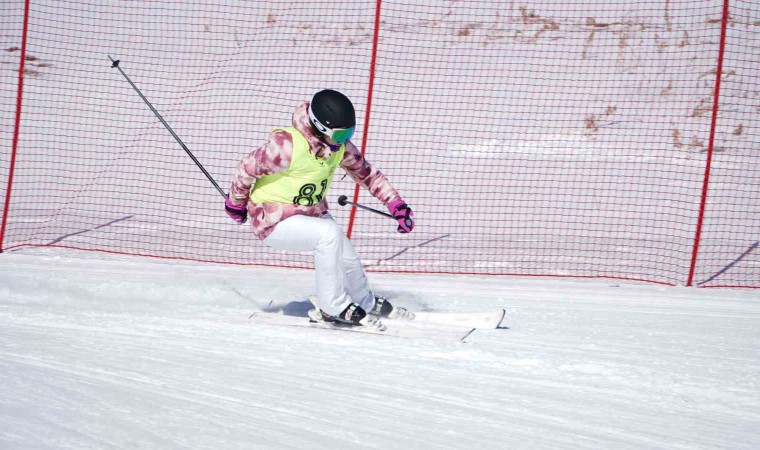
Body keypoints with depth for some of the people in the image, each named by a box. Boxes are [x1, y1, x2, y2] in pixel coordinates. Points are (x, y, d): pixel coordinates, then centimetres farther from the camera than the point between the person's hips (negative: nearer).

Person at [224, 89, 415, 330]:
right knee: (329, 233, -30)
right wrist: (235, 203, -1)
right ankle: (334, 307, -15)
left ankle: (367, 303, 37)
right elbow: (248, 167, -17)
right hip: (274, 220, -7)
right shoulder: (287, 146, -30)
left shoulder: (340, 146, -9)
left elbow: (365, 172, 7)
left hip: (313, 213, 7)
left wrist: (397, 204, -1)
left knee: (348, 260, 2)